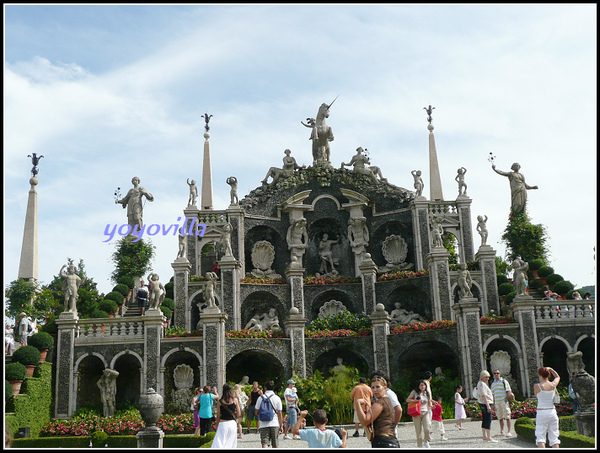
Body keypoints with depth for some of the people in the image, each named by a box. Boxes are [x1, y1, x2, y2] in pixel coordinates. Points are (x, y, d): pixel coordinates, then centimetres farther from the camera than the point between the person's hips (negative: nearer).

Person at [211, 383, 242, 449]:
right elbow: (239, 414, 1)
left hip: (222, 424, -1)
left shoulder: (220, 402, -3)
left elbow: (218, 416, 2)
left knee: (219, 444, -2)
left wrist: (217, 426, 12)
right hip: (232, 423, 1)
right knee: (231, 444, 11)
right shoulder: (235, 400, -2)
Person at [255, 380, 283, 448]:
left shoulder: (260, 398, 2)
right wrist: (281, 426, 5)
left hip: (263, 424, 0)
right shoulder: (277, 398, 0)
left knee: (264, 443, -5)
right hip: (274, 424, 1)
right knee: (274, 445, 12)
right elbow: (280, 413, -1)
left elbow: (256, 412, 4)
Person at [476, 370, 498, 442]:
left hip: (483, 404, 11)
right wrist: (488, 406, -23)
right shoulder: (482, 384, -13)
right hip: (485, 404, -11)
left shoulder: (483, 384, 19)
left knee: (484, 420, 11)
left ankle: (485, 437, 15)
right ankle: (489, 438, -14)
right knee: (488, 420, -11)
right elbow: (483, 396, -20)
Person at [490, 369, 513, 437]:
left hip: (504, 402, -5)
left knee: (507, 417, -6)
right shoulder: (493, 384, 17)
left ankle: (509, 432, -5)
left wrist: (505, 400, -12)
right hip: (497, 403, 5)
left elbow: (509, 392, -4)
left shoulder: (504, 381, 0)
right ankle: (502, 431, 14)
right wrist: (493, 405, 15)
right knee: (500, 417, 7)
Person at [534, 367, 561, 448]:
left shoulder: (537, 386, -11)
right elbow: (557, 377, 22)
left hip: (541, 413, -4)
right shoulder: (553, 385, 0)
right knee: (554, 436, 10)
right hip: (552, 412, 4)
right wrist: (550, 369, 18)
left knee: (540, 437, 1)